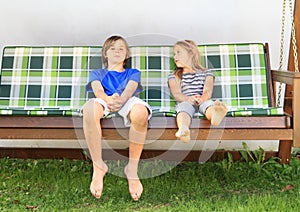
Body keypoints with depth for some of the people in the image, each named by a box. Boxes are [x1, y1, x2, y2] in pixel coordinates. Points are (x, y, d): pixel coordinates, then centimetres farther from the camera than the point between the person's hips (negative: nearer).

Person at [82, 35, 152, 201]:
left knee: (140, 111, -40)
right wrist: (108, 99, -20)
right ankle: (98, 166, -31)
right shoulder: (97, 73, 32)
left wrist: (121, 100, -20)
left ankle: (132, 168, -30)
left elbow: (130, 89, 7)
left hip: (128, 101, 0)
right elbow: (97, 89, 7)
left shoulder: (133, 73, 33)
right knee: (89, 108, -40)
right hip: (104, 101, 0)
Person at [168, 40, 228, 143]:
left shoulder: (206, 73, 22)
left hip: (203, 101, 1)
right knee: (184, 107, -38)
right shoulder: (174, 76, 23)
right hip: (185, 102, 0)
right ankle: (183, 130, -71)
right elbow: (176, 93, 4)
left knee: (208, 104, -36)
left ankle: (215, 115, -73)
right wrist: (188, 98, -21)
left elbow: (208, 90, 3)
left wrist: (202, 98, -23)